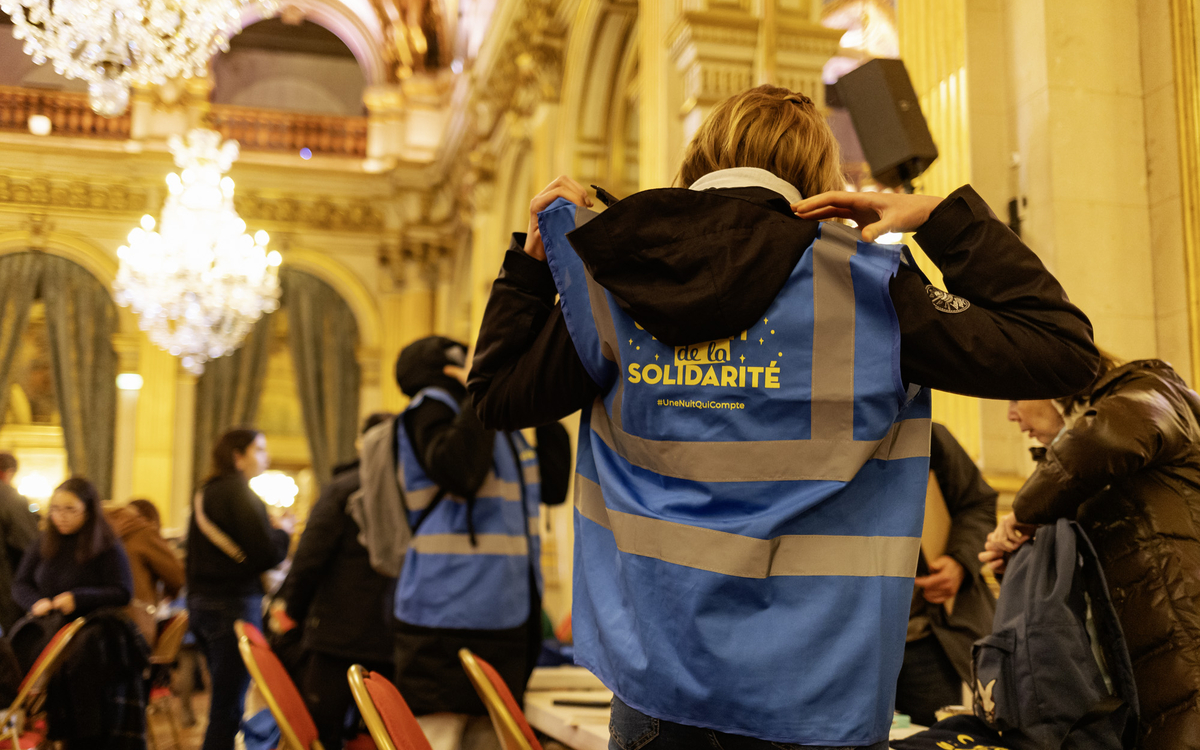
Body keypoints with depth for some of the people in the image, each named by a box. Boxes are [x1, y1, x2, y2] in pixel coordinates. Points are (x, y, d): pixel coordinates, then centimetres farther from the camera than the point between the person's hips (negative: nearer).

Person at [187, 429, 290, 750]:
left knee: (224, 701, 17)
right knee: (228, 708, -5)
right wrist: (283, 532, 0)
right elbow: (266, 554, -19)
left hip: (200, 602, 9)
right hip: (234, 605, -9)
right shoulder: (240, 493, -12)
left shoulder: (203, 495, 15)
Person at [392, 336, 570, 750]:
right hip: (448, 616, -8)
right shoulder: (430, 406, -5)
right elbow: (458, 473, -24)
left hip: (507, 614, 8)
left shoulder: (500, 424, 17)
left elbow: (554, 486, 14)